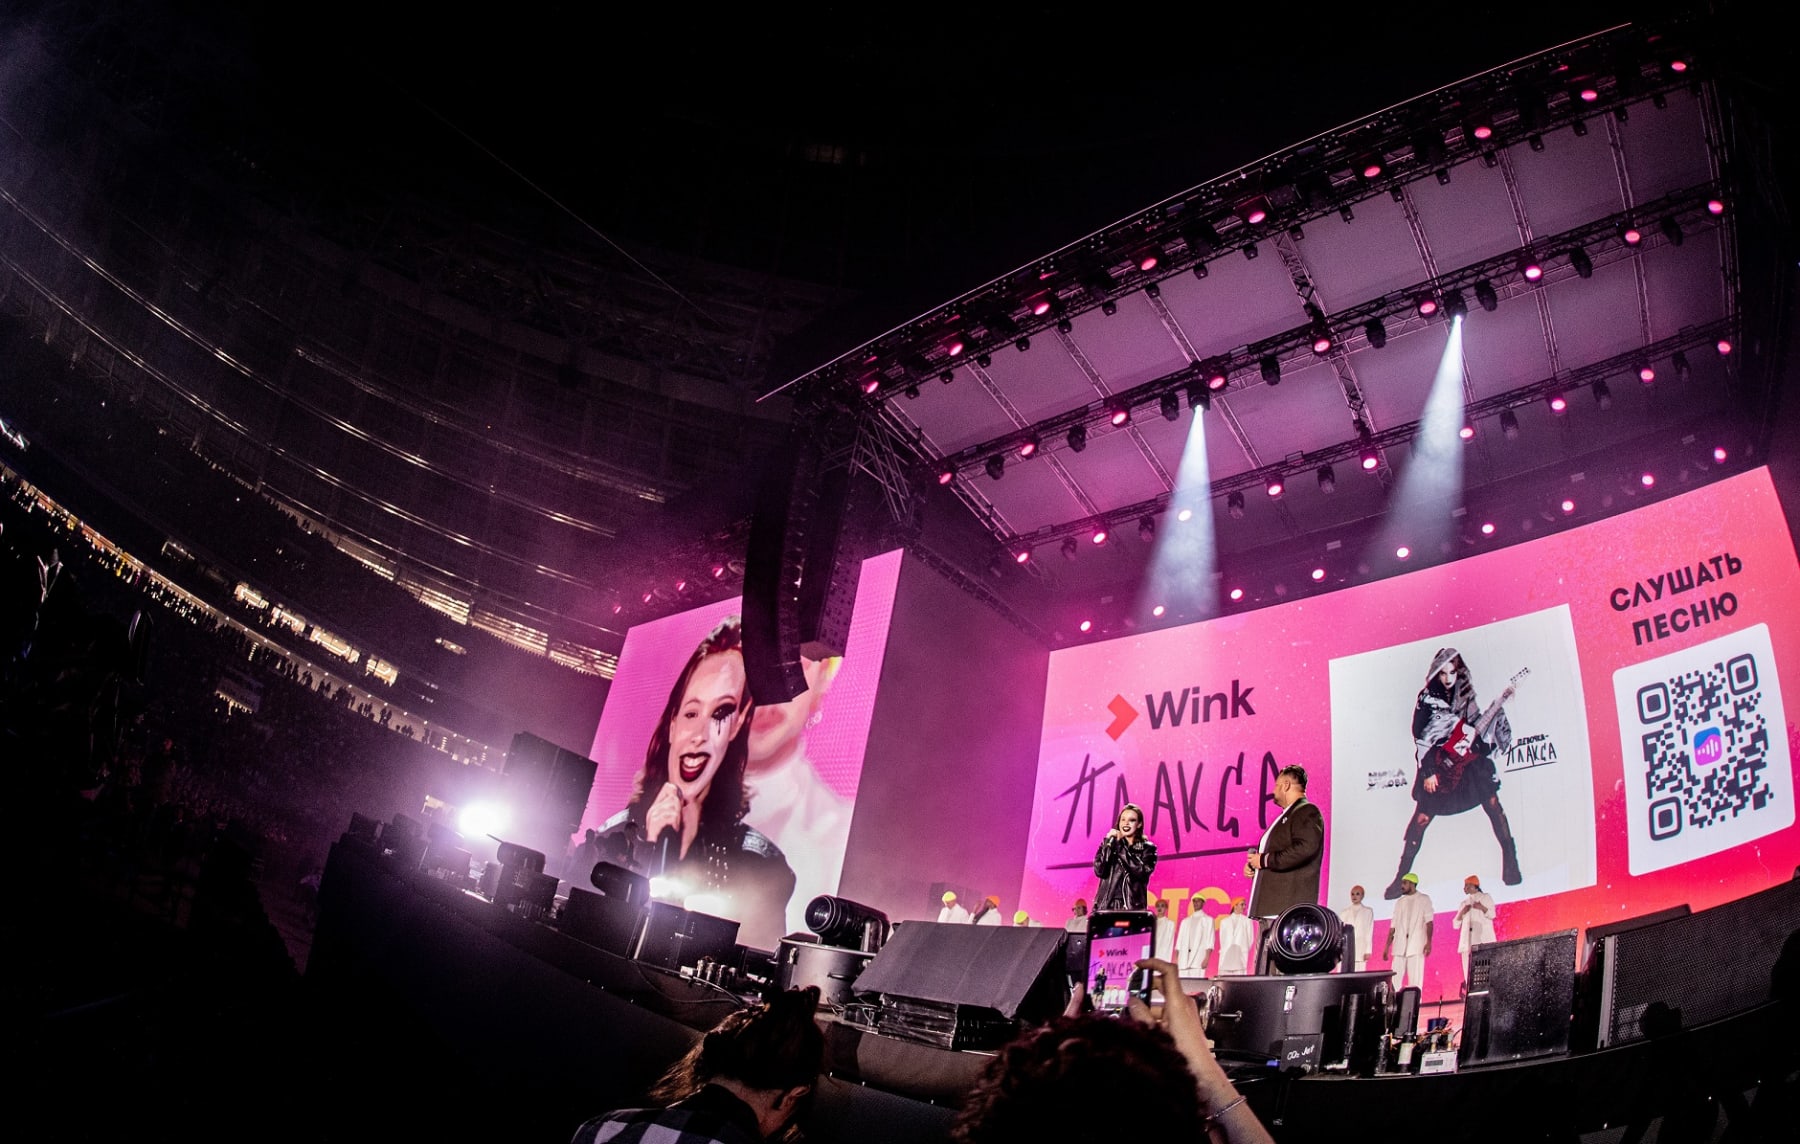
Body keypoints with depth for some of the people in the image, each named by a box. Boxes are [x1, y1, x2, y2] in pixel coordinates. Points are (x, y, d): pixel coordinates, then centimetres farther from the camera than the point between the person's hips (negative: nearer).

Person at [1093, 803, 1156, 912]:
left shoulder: (1147, 848, 9)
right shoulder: (1108, 843, 13)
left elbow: (1141, 871, -10)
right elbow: (1099, 871, -1)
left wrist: (1121, 846, -7)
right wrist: (1109, 842, -6)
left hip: (1133, 906, -1)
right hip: (1107, 905, 1)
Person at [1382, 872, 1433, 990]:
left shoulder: (1424, 900, 6)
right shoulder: (1399, 902, 17)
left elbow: (1429, 922, -2)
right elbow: (1393, 926, 16)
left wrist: (1429, 942, -14)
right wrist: (1387, 946, 11)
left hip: (1416, 947, -4)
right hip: (1399, 947, 4)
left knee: (1416, 979, -5)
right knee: (1395, 979, -3)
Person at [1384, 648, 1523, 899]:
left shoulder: (1465, 695, 5)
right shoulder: (1427, 699, -6)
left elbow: (1477, 728, 10)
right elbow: (1420, 738, -6)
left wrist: (1500, 704, -1)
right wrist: (1428, 772, -10)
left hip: (1470, 761, 3)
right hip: (1439, 765, -3)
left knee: (1493, 806, -6)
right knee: (1421, 818, -4)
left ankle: (1510, 862, 10)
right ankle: (1401, 877, 2)